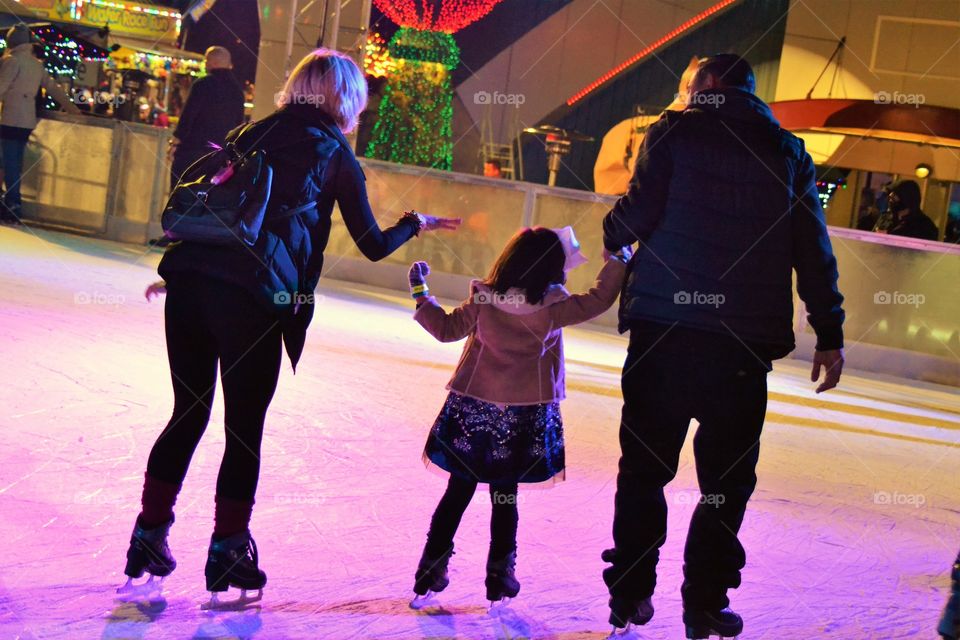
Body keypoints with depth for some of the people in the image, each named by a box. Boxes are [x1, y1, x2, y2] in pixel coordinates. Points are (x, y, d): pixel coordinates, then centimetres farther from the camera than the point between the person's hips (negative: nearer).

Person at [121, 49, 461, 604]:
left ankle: (149, 538, 20)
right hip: (253, 296, -5)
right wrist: (417, 223, 32)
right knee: (245, 428, 6)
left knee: (189, 414, 17)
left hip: (189, 278, 5)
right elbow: (374, 245, 13)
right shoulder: (335, 155, 9)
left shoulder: (252, 133, 21)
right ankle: (227, 551, 11)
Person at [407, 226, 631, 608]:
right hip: (525, 416, -1)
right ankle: (500, 573, 16)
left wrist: (420, 291, 14)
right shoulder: (554, 308, -14)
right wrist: (618, 259, 4)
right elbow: (599, 299, -6)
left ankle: (432, 568, 12)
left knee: (459, 491, 10)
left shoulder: (483, 300, -9)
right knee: (505, 496, 10)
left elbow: (447, 329, 1)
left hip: (473, 408, 1)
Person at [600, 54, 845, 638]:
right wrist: (830, 335, 10)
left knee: (645, 466, 10)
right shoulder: (789, 153, 9)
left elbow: (639, 212, -7)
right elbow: (814, 251, 6)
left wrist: (612, 232, 16)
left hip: (662, 326, 0)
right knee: (728, 479, 10)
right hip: (744, 343, 1)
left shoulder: (676, 130, 3)